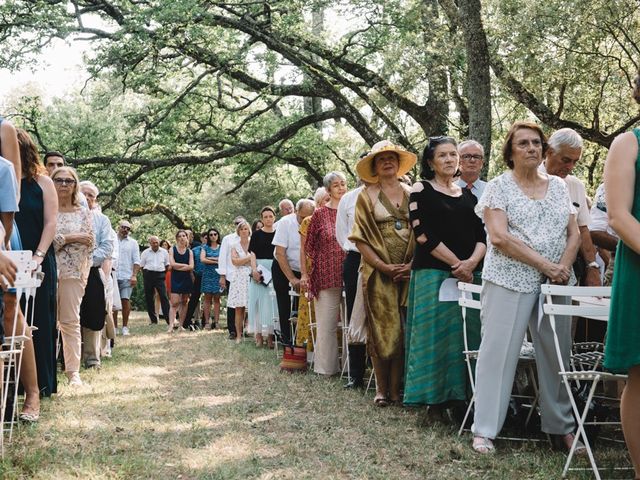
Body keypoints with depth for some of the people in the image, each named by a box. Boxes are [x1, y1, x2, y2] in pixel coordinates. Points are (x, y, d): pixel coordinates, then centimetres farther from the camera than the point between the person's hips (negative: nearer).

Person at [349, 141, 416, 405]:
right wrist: (384, 267, -10)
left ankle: (398, 388, 8)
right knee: (382, 330, -2)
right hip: (379, 273, -2)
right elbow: (361, 238, 0)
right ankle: (382, 389, 6)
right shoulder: (367, 196, 6)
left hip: (409, 272, 2)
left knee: (406, 331, 0)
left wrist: (412, 265, -7)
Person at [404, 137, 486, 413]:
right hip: (433, 273, -4)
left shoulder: (468, 194, 16)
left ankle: (461, 397, 10)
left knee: (468, 335, 2)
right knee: (436, 334, -4)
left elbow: (482, 235, 10)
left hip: (470, 273, 5)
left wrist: (472, 262, -11)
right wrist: (456, 264, -12)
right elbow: (423, 235, -9)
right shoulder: (421, 190, 2)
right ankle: (435, 400, 3)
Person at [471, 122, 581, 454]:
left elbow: (574, 233, 12)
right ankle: (484, 430, 4)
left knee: (557, 353, 8)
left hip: (555, 283, 4)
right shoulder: (499, 187, -1)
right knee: (499, 351, -3)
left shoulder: (558, 186, 13)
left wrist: (564, 265, -8)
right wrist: (544, 264, -15)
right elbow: (499, 237, -12)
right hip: (510, 281, -4)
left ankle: (561, 426, 21)